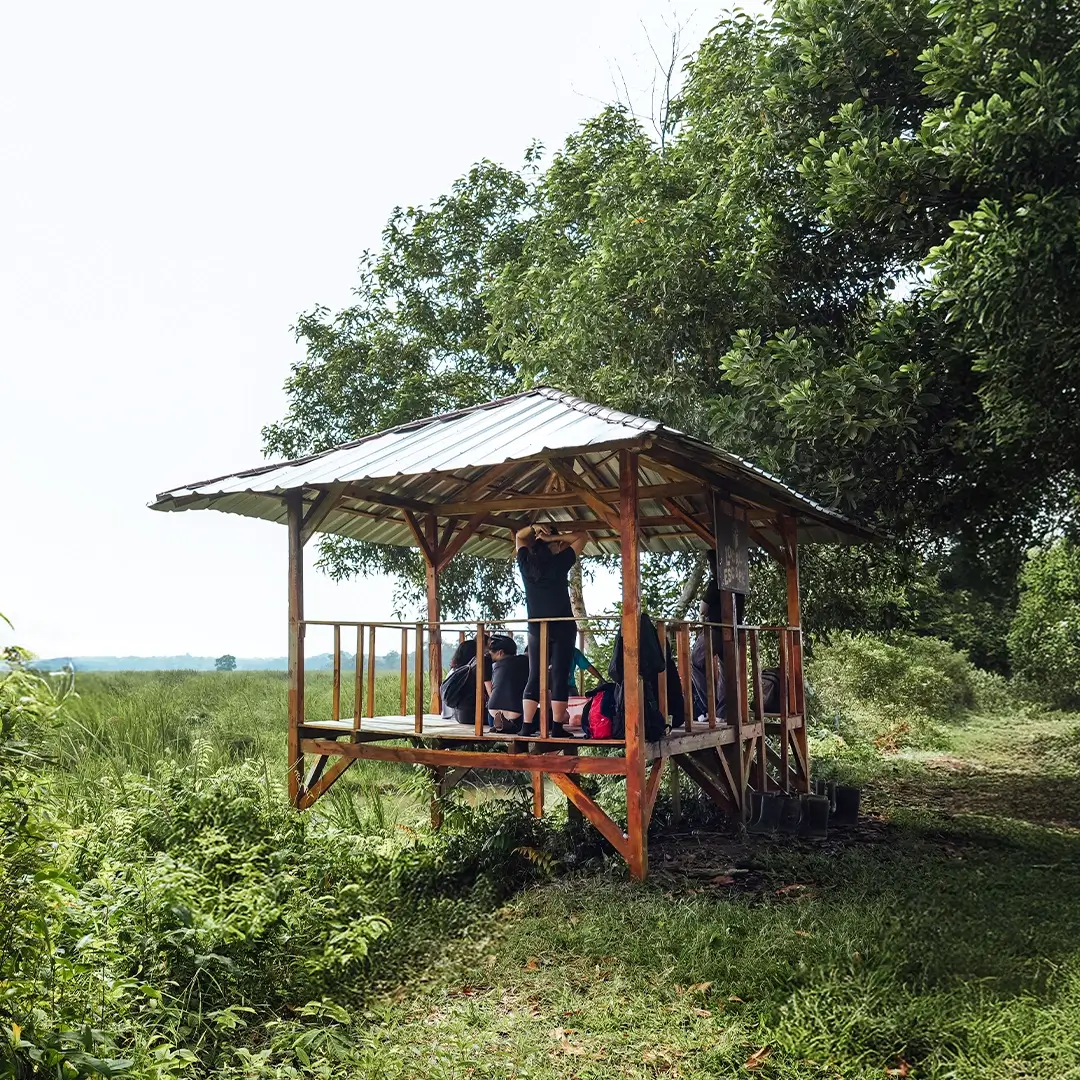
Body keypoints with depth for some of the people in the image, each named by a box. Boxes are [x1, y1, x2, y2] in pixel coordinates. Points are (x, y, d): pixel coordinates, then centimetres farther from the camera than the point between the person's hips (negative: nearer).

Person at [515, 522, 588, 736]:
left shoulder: (526, 563, 3)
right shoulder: (559, 563, -7)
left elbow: (519, 537, 20)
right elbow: (582, 536, 1)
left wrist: (533, 528, 1)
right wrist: (554, 538, -6)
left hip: (536, 629, 4)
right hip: (562, 628, -4)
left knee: (534, 677, 6)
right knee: (560, 677, -3)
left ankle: (527, 726, 0)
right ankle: (557, 727, -6)